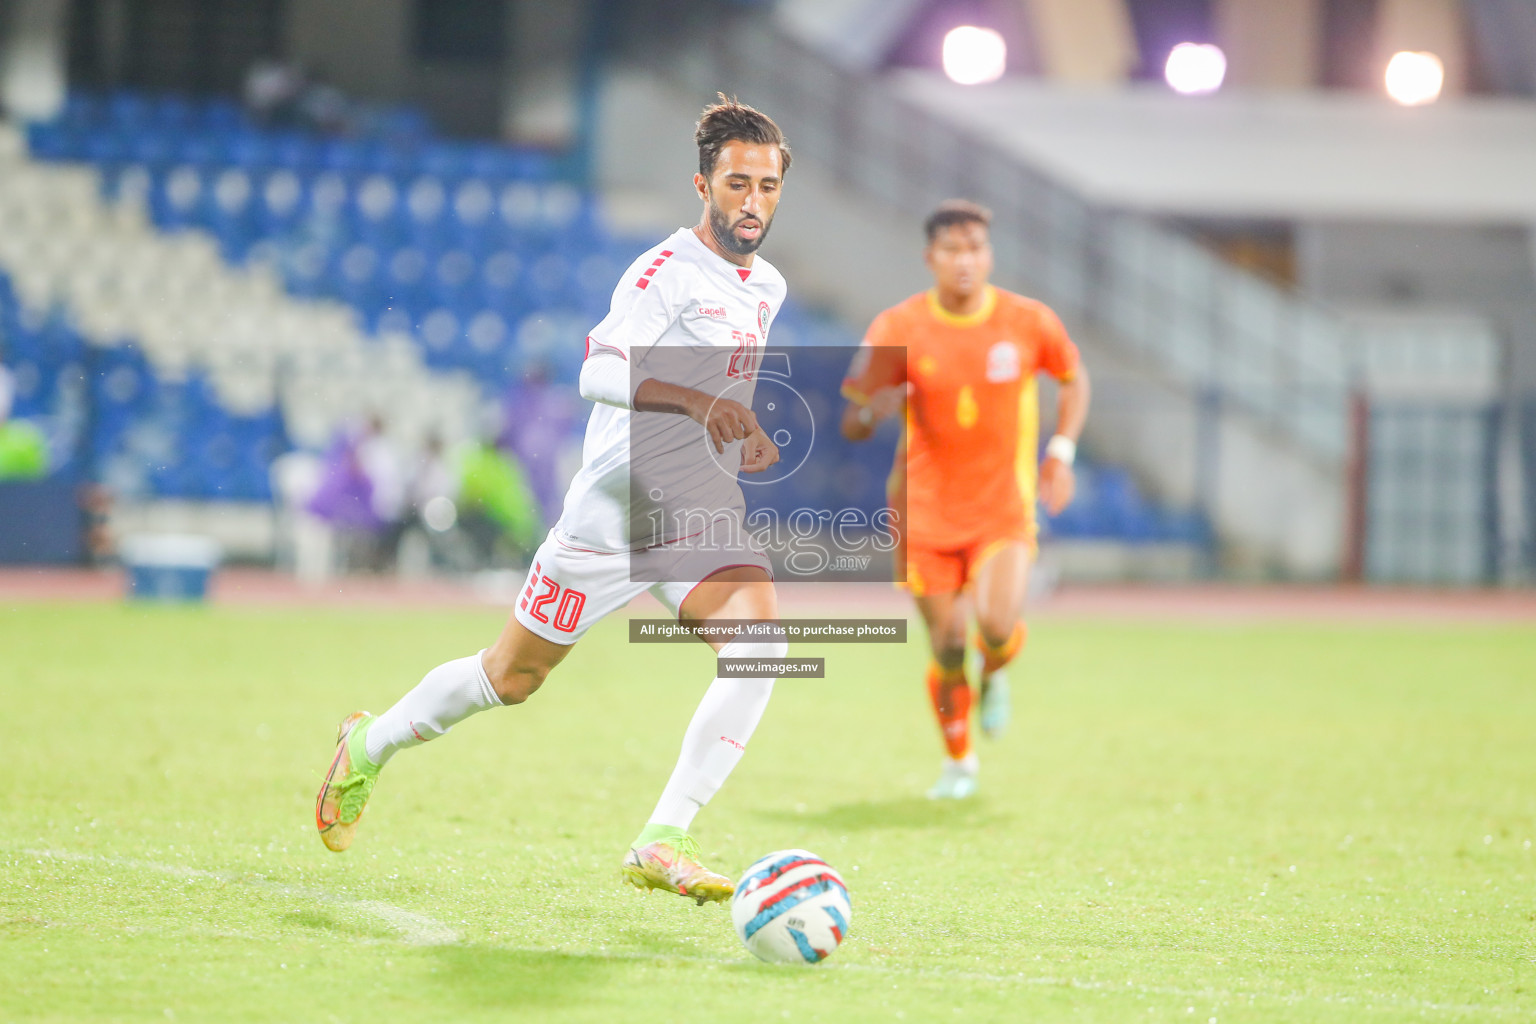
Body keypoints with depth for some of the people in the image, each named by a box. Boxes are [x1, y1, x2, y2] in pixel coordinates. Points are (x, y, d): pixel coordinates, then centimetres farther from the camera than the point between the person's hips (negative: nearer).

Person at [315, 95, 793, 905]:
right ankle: (369, 747, 37)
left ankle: (661, 846, -22)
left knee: (760, 638, -23)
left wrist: (748, 441, 11)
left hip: (701, 513, 6)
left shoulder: (767, 288, 11)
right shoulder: (666, 271, -15)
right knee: (513, 677, 8)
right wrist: (696, 400, -42)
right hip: (614, 507, -6)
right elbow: (599, 373, -30)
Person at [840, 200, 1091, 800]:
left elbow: (1074, 379, 14)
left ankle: (994, 675, 16)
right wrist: (870, 411, -31)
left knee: (997, 627, -23)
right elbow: (851, 427, -7)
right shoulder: (897, 329, -8)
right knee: (946, 649, 0)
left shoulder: (1029, 323, -6)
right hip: (927, 514, 0)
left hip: (1003, 511, 0)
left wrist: (1061, 451, 0)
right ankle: (958, 762, 26)